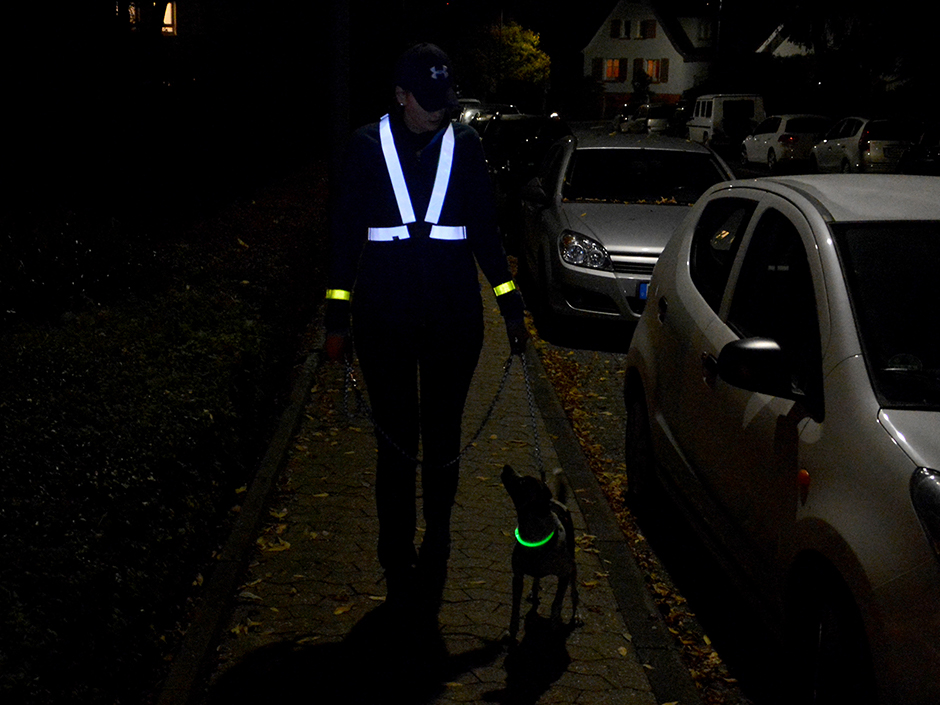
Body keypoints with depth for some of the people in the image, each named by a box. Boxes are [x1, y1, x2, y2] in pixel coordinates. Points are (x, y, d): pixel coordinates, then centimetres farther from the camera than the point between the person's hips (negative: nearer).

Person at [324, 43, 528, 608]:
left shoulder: (465, 144, 2)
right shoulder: (369, 145, -1)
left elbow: (485, 229, 8)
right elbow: (346, 232, 3)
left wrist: (511, 307, 5)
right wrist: (338, 317, 1)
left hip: (453, 313, 1)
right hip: (385, 317, -1)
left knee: (443, 438, 11)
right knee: (396, 442, 6)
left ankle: (436, 547, 30)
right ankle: (399, 566, 18)